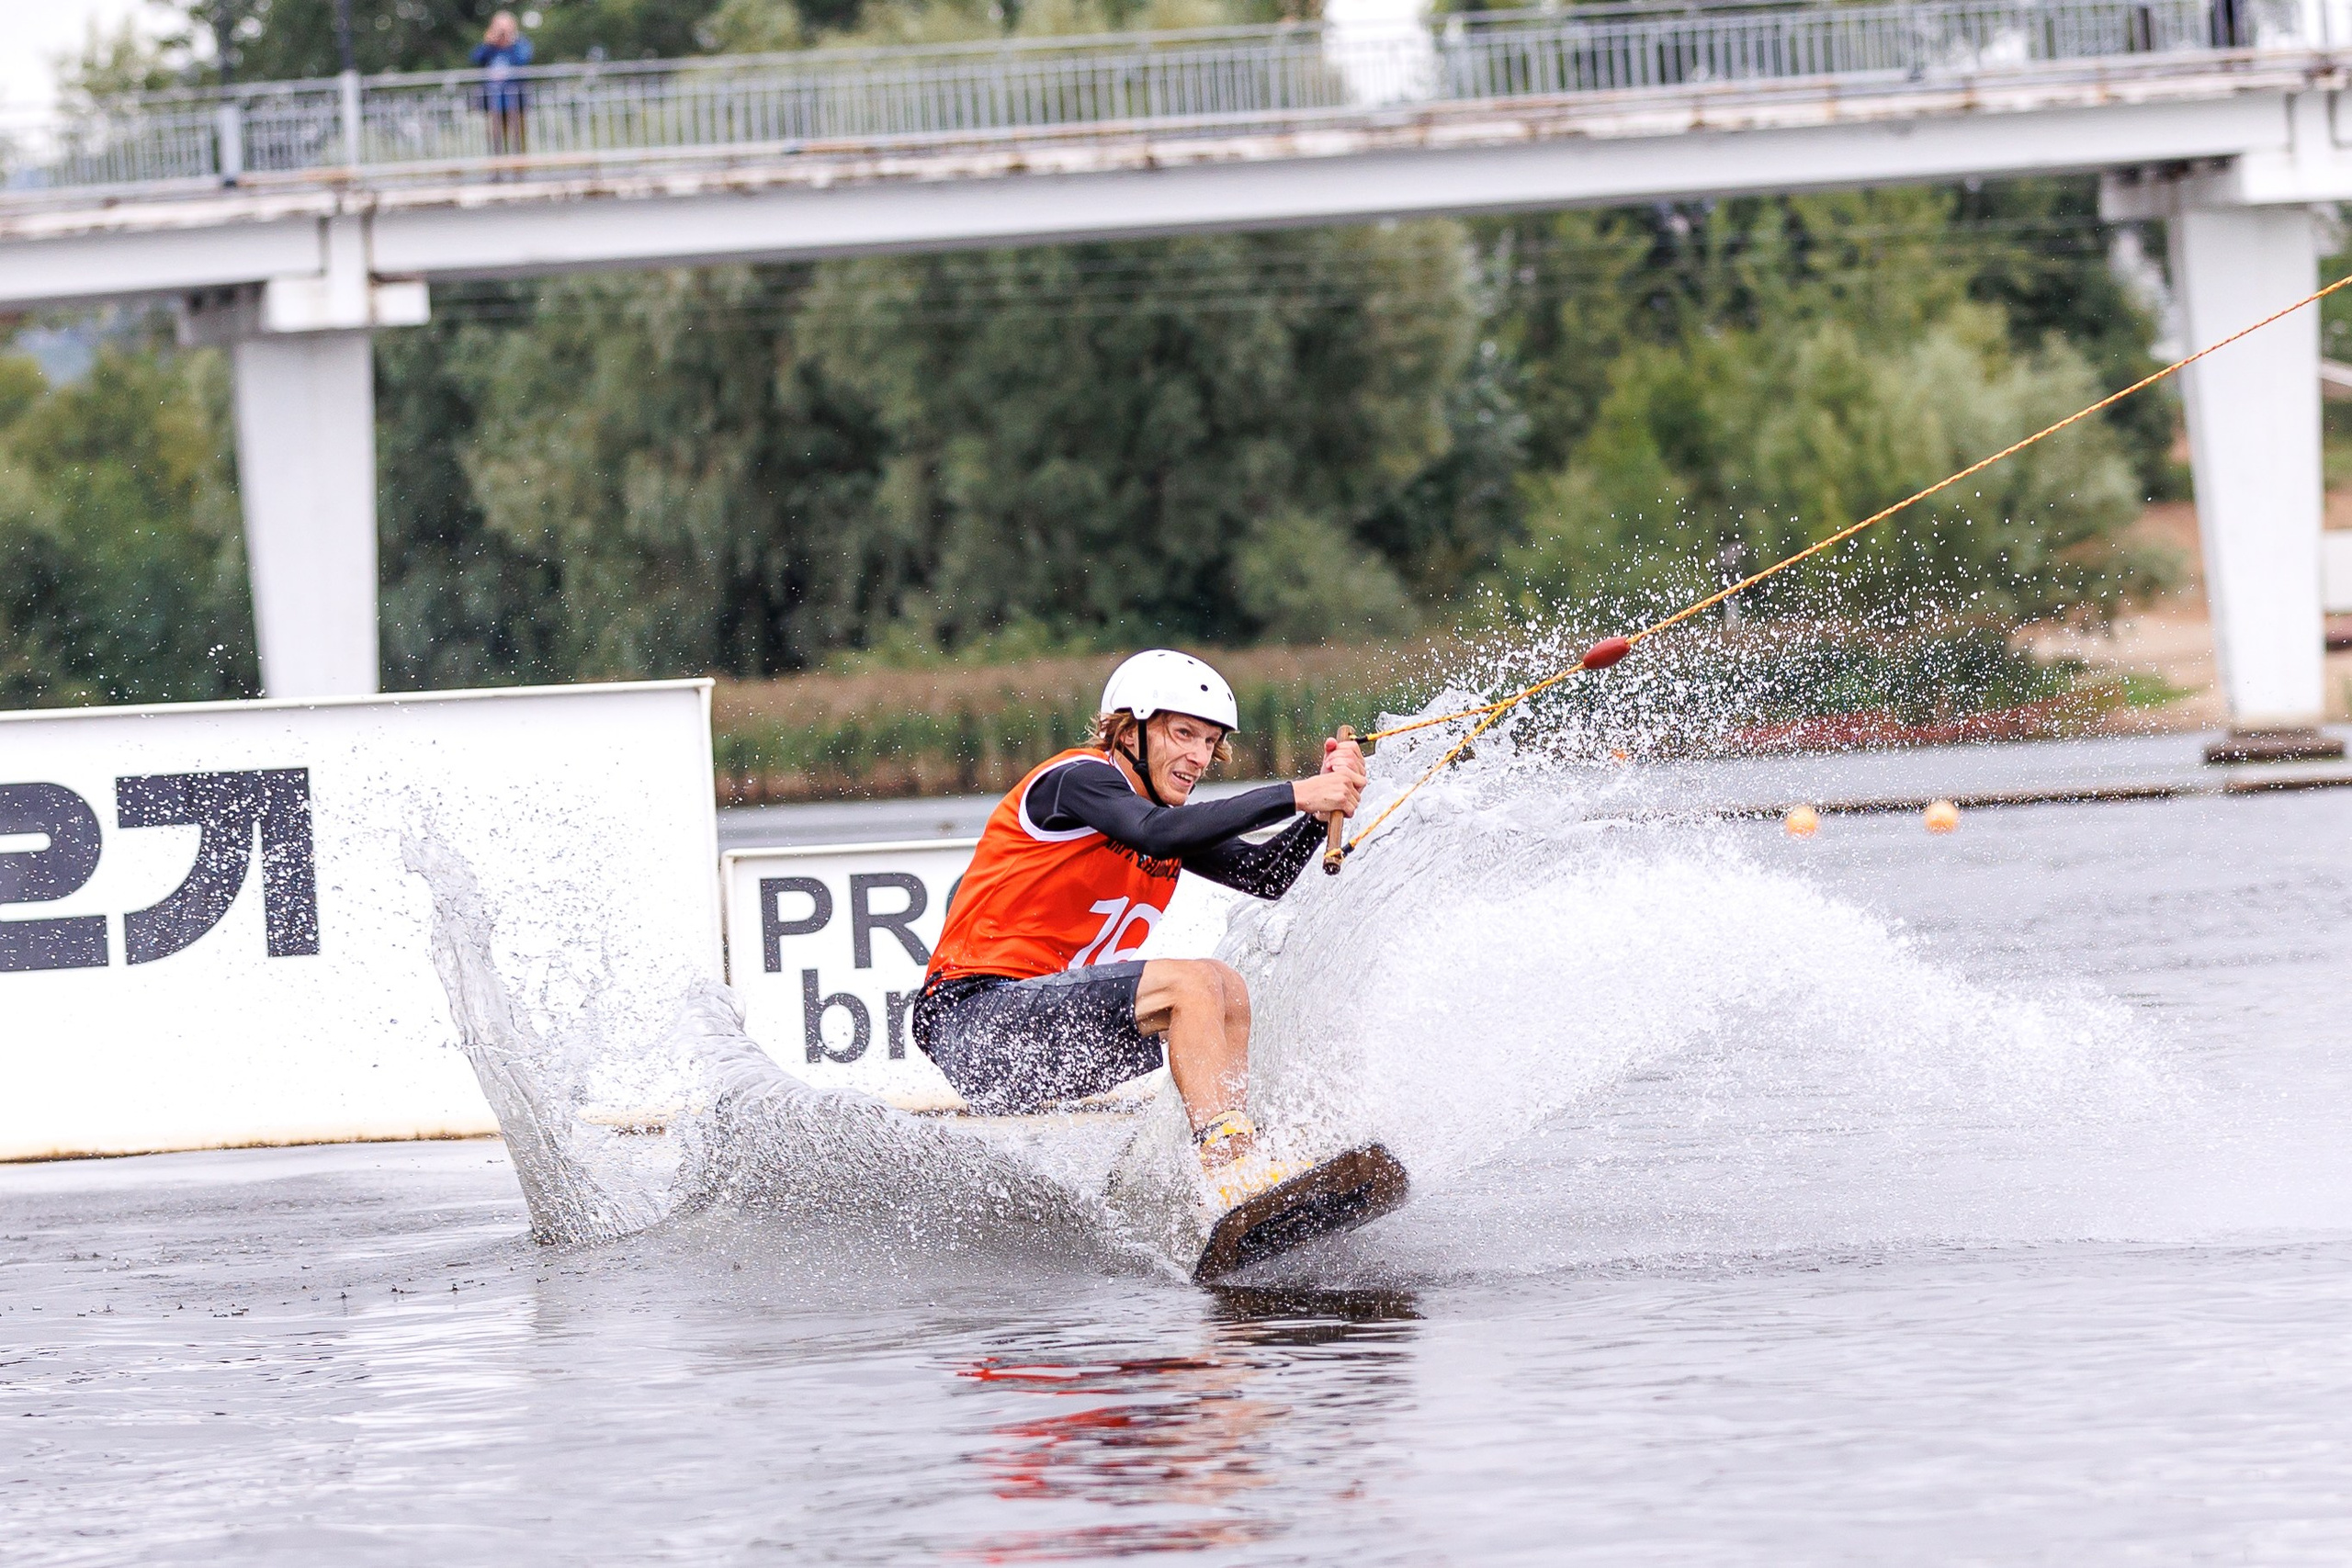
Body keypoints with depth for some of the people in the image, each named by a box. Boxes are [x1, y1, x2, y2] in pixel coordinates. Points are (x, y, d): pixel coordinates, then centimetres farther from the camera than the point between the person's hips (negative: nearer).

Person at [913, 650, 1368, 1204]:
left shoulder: (1167, 811, 17)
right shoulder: (1079, 779, -10)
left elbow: (1266, 875, 8)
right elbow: (1158, 833, -29)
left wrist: (1324, 809, -9)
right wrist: (1296, 795, -29)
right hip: (978, 1017, -10)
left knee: (1226, 993, 9)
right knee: (1192, 981, -22)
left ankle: (1238, 1157, -1)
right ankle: (1235, 1171, -32)